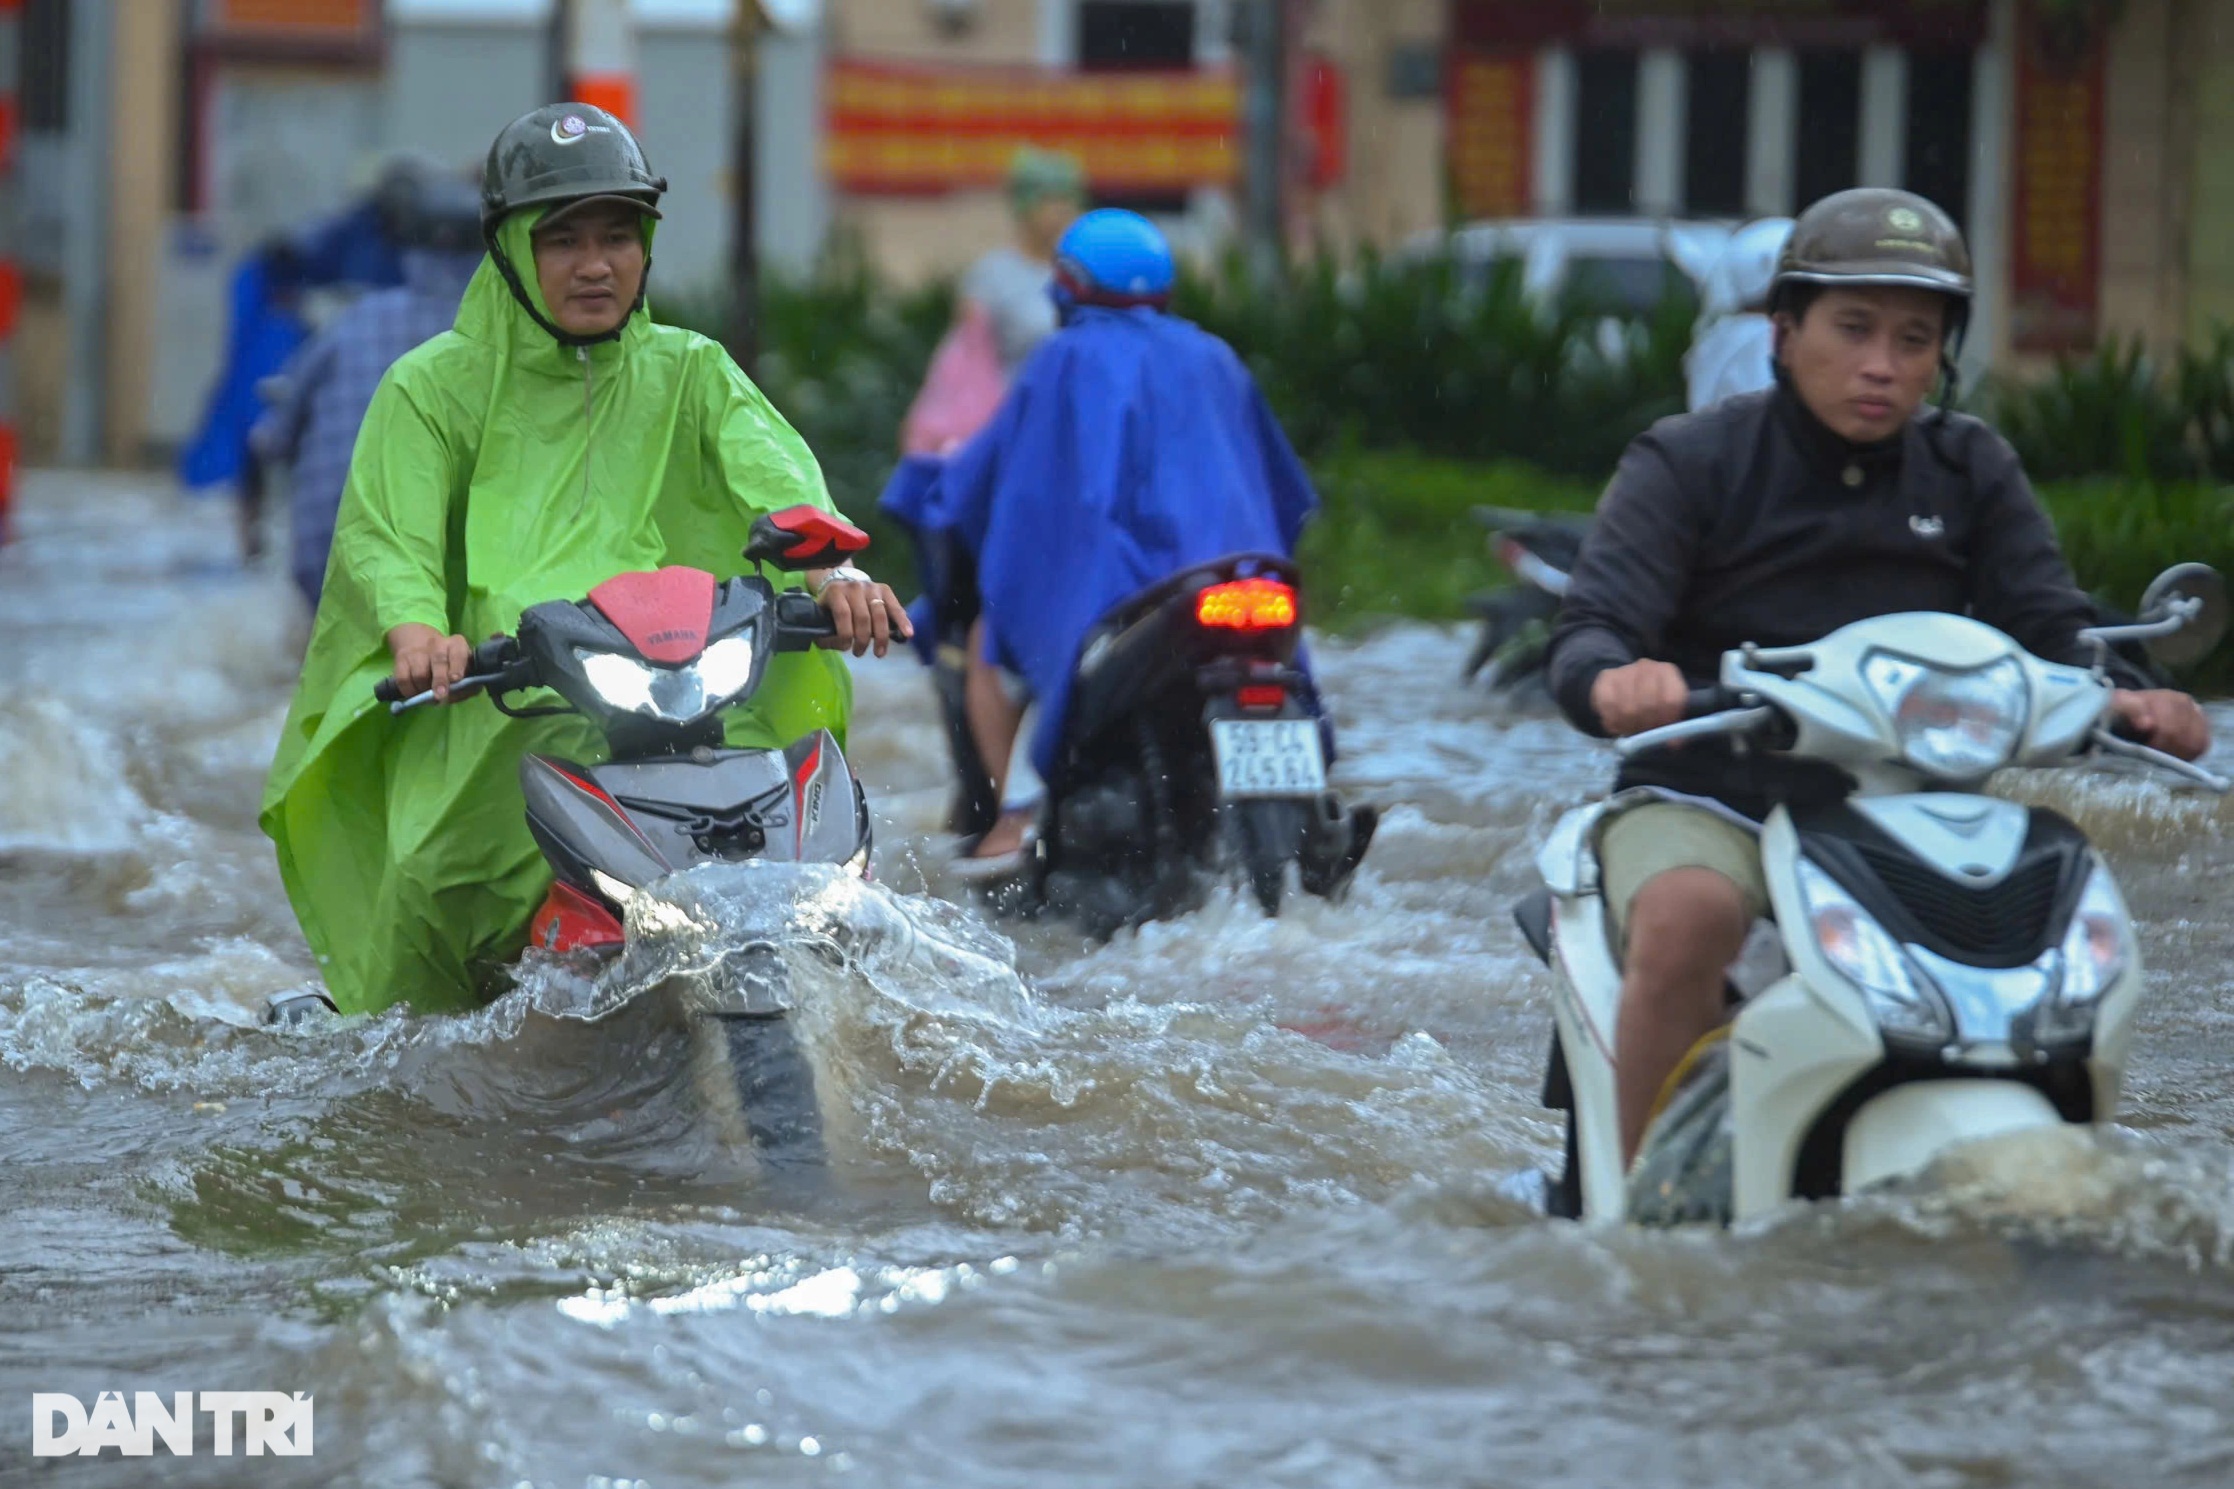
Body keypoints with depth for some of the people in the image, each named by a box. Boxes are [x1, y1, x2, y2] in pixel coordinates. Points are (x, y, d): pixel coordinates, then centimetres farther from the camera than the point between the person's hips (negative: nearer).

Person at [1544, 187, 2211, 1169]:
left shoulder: (1972, 472, 11)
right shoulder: (1688, 462, -1)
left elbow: (2050, 628, 3)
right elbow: (1589, 633, -11)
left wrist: (2123, 698, -22)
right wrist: (1614, 683, -37)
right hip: (1707, 801, -3)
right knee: (1687, 919, -36)